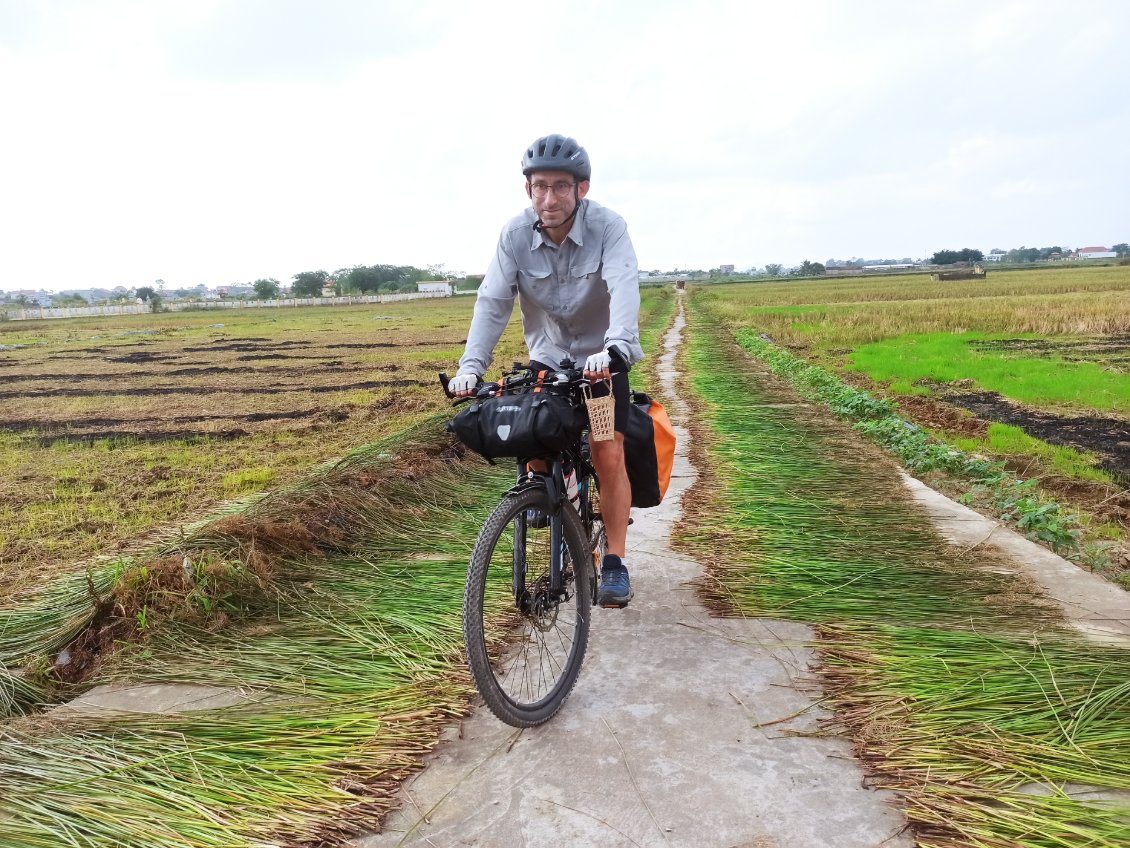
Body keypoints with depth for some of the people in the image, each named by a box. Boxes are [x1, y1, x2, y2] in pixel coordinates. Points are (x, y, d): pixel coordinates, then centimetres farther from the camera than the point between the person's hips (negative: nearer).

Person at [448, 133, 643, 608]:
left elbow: (623, 290, -36)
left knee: (608, 456, -12)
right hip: (546, 358, 3)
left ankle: (615, 564, 2)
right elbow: (492, 301, -20)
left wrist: (615, 348, -54)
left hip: (602, 359, -2)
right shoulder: (516, 235, -14)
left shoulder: (607, 227, -21)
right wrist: (471, 365, -33)